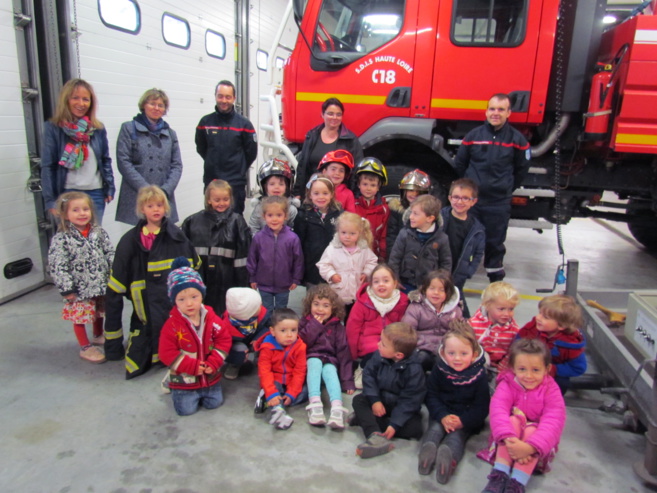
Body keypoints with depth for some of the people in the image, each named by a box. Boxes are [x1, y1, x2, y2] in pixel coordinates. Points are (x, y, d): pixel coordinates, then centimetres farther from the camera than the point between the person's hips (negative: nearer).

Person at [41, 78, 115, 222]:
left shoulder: (98, 129, 7)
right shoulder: (53, 128, -2)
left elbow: (106, 160, 13)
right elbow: (47, 166, -4)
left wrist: (110, 188, 5)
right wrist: (50, 200, -9)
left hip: (96, 193, 3)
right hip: (68, 194, -3)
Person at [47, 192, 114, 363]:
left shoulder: (99, 233, -2)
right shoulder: (61, 240, -16)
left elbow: (110, 254, 4)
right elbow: (57, 267, -16)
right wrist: (66, 290, -17)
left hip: (101, 285, 5)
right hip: (80, 289, -4)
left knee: (99, 312, 23)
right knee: (80, 317, 9)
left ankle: (98, 336, 47)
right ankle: (86, 348, 26)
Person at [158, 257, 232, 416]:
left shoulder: (212, 318, -10)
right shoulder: (172, 325, -18)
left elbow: (224, 339, -4)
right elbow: (167, 353, -18)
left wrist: (213, 363, -15)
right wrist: (192, 366, -22)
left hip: (210, 377, 3)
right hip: (184, 380, -2)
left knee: (214, 403, 8)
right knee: (186, 410, 1)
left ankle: (204, 392, 37)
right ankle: (175, 390, 30)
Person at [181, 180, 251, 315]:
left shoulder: (236, 221, -1)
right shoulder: (193, 221, 4)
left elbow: (243, 252, -3)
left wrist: (243, 283, -6)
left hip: (226, 280, -2)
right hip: (198, 279, 2)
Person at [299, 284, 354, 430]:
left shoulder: (337, 326, 8)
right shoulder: (305, 322, 10)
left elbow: (343, 352, 2)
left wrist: (348, 381, -5)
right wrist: (315, 325, -8)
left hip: (329, 361, 0)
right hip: (310, 358, 0)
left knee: (330, 370, -32)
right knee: (315, 362, -33)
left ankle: (337, 408, -54)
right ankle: (314, 405, -50)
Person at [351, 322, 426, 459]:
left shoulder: (414, 370, -26)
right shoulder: (379, 356, -14)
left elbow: (409, 400, -23)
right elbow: (368, 375, -8)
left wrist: (395, 424, -29)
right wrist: (374, 400, -22)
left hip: (402, 407, -3)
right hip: (380, 400, 4)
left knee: (415, 427, -28)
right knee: (358, 400, -19)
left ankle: (365, 419, -27)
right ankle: (376, 436, -39)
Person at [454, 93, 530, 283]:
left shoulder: (517, 139, -1)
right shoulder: (473, 135, 0)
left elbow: (522, 169, 10)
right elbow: (459, 164, 11)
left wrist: (506, 188, 10)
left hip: (499, 203, 0)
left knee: (495, 242, 10)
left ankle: (496, 279, 25)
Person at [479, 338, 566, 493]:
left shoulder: (551, 390, -12)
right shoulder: (507, 385, -11)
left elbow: (553, 422, -25)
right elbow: (498, 411, -26)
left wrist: (530, 447, -40)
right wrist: (509, 439, -45)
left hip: (538, 440, 0)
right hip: (510, 437, 0)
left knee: (532, 429, -31)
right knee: (513, 420, -30)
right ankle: (499, 475, -32)